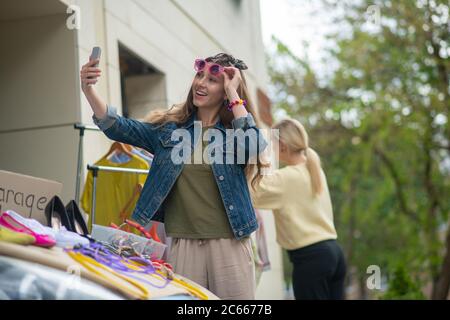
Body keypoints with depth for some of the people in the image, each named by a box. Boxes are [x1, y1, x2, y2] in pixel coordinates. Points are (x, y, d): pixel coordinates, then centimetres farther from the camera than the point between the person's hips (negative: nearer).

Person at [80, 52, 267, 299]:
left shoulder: (235, 130, 4)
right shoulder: (168, 127, 10)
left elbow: (254, 145, -18)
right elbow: (117, 127, 1)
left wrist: (234, 94, -9)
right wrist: (88, 89, -14)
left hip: (229, 244, -1)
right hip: (182, 244, 1)